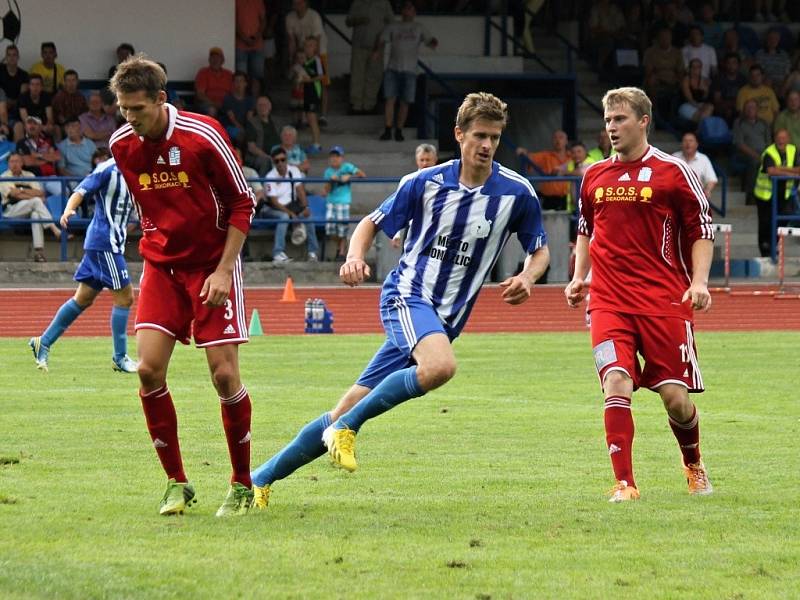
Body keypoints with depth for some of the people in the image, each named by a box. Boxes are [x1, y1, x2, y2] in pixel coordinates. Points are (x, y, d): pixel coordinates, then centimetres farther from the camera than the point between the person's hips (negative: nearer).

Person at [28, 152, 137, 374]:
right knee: (124, 296, -5)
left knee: (83, 299, 11)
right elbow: (81, 191, -20)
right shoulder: (107, 170, -12)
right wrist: (69, 210, -38)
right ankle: (120, 358, 2)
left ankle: (43, 343, 16)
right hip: (105, 241, -9)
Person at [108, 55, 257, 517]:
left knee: (224, 374, -8)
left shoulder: (203, 136, -16)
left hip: (213, 266, -4)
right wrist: (155, 242, 13)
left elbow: (243, 203, -8)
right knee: (149, 368, -10)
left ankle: (242, 486, 8)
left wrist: (224, 270, -13)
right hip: (162, 266, 4)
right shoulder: (122, 146, -1)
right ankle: (177, 483, 2)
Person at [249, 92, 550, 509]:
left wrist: (526, 278, -11)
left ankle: (263, 477, 10)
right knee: (440, 366, -36)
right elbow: (372, 224, 8)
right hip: (406, 296, -3)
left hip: (445, 318, 3)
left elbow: (540, 250, 11)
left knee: (349, 411, 0)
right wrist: (355, 257, -14)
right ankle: (347, 426, -19)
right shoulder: (425, 183, -3)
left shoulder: (517, 192, -1)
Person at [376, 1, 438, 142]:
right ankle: (387, 130, -7)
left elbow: (430, 42, 6)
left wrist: (434, 42, -19)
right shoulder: (392, 27, 15)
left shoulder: (419, 28, 15)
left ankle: (399, 131, 7)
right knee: (390, 99, -9)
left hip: (409, 71, 0)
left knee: (405, 102, -2)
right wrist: (377, 51, -16)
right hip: (392, 69, 0)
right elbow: (381, 41, 5)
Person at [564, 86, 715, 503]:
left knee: (675, 397, -2)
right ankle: (624, 483, -13)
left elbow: (702, 231, 4)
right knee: (616, 383, -18)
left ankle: (693, 464, 29)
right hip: (609, 301, 2)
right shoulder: (594, 177, 11)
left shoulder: (672, 171, -1)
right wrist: (578, 279, 12)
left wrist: (699, 282, -10)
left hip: (664, 300, -2)